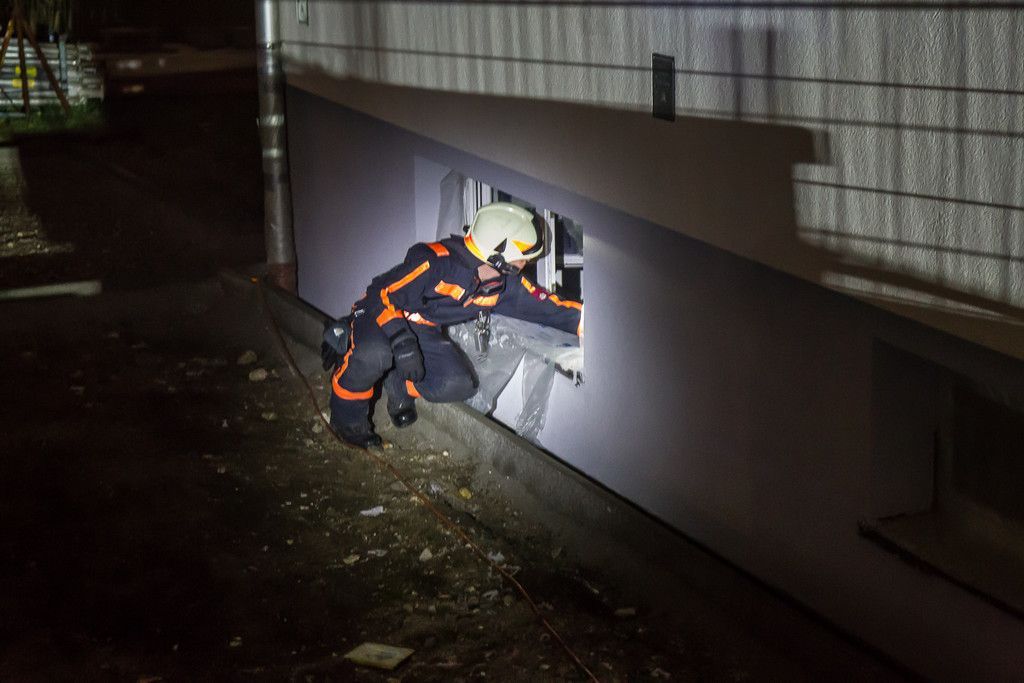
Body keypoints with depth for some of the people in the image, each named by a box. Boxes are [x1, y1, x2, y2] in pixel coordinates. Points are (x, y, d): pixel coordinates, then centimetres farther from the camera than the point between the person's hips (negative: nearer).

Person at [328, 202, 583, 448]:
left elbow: (544, 305, 1)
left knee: (459, 385, -20)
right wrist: (402, 342, -36)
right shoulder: (434, 261, -29)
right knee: (374, 355, -40)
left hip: (425, 331, 6)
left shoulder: (505, 283, -6)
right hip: (382, 316, -6)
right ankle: (347, 416, -11)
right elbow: (383, 295, -27)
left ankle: (399, 385, 9)